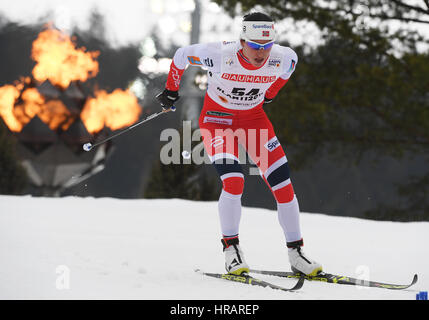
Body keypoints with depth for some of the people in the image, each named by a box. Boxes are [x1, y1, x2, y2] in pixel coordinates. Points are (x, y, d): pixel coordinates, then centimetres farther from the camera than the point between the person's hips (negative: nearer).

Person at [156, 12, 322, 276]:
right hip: (217, 118, -3)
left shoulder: (282, 59, -21)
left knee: (283, 185, -5)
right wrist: (171, 90, 3)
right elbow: (182, 55, -12)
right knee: (234, 181, -25)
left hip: (254, 118, 3)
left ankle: (296, 254, 7)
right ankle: (231, 249, -8)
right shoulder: (221, 55, -30)